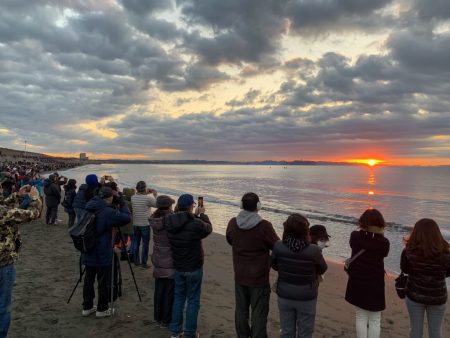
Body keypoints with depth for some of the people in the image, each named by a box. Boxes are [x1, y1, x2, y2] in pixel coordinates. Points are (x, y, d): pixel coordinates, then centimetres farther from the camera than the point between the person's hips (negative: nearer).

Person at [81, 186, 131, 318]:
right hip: (103, 254, -7)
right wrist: (122, 204, -3)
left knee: (88, 279, 16)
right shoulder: (108, 212, -21)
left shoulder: (89, 207, 1)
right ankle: (102, 309, 18)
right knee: (104, 282, 7)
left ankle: (87, 307, 28)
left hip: (88, 252, 7)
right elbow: (126, 218, -16)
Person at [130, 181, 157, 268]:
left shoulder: (133, 198, -4)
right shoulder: (148, 198, -18)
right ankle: (144, 263, 10)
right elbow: (157, 204, -4)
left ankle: (136, 261, 24)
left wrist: (146, 193, 13)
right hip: (145, 224, -5)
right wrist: (155, 195, 8)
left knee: (136, 243, 15)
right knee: (145, 244, 5)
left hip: (135, 224, 5)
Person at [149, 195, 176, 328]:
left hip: (158, 261, 6)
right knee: (170, 291, 10)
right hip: (171, 262, -6)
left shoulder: (154, 220, -5)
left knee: (159, 289, 19)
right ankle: (166, 320, 22)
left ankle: (158, 317, 33)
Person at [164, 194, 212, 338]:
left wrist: (195, 215, 12)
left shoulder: (168, 222, -10)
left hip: (178, 267, 5)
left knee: (178, 297, 20)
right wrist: (202, 214, 9)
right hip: (194, 268, -5)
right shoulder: (196, 224, -25)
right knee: (193, 301, 10)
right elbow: (208, 228, -4)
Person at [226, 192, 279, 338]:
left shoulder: (233, 223, -8)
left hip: (240, 276, 4)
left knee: (241, 310, 19)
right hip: (259, 278, -4)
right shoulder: (264, 226, -22)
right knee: (259, 314, 9)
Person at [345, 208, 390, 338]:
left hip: (357, 283, 2)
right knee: (375, 321, 13)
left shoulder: (354, 237, -11)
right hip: (375, 285, -2)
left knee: (361, 318, 17)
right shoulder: (384, 242, -16)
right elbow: (384, 254, 3)